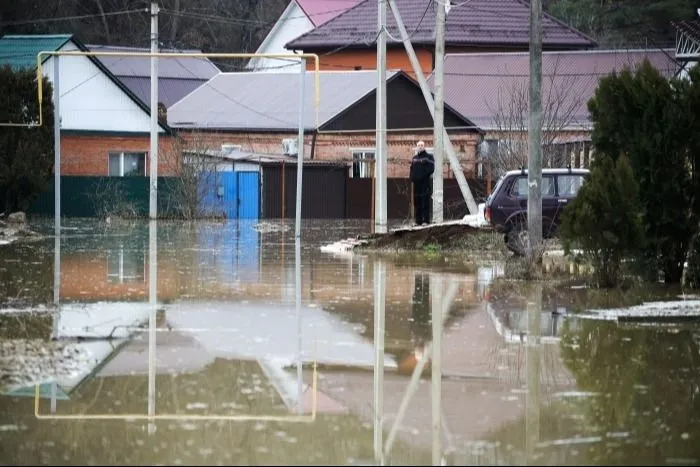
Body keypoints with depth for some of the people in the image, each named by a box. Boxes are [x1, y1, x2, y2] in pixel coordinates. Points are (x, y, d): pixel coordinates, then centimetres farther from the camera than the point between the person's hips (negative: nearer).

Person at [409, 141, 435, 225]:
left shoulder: (429, 157, 2)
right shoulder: (414, 158, 20)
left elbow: (431, 169, -6)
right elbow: (412, 169, 22)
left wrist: (423, 174, -15)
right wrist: (412, 177, 4)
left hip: (426, 182, -6)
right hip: (416, 183, 6)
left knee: (426, 202, -9)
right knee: (417, 202, 6)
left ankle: (426, 220, -10)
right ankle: (418, 221, 10)